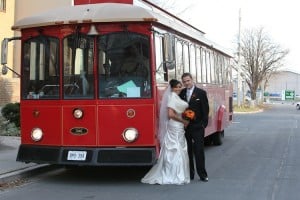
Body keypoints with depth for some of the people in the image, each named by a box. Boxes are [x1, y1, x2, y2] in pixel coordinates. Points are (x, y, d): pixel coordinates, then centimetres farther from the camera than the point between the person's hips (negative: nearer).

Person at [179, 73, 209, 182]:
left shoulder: (201, 93, -2)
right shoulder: (181, 93, 7)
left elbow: (205, 109, -3)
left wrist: (204, 123, -9)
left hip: (197, 127, -3)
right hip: (185, 126, 3)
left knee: (199, 150, -2)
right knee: (187, 151, 7)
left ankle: (202, 174, 5)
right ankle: (189, 173, 15)